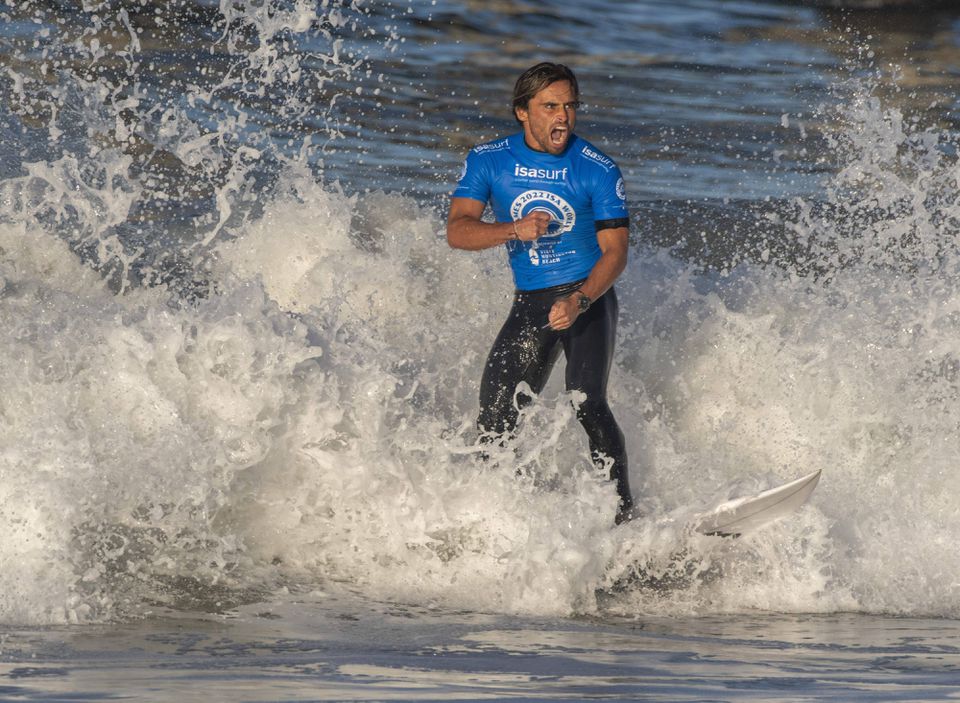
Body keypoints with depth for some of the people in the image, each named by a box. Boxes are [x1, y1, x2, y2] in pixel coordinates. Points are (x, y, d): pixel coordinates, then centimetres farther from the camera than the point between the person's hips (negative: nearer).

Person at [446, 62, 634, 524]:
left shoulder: (598, 170, -8)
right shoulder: (488, 161, -1)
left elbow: (615, 252, -9)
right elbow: (457, 231, -10)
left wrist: (579, 301, -26)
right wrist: (515, 231, -28)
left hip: (589, 296, -3)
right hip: (530, 304, 3)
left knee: (586, 402, -23)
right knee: (496, 417, -1)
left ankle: (622, 513, -21)